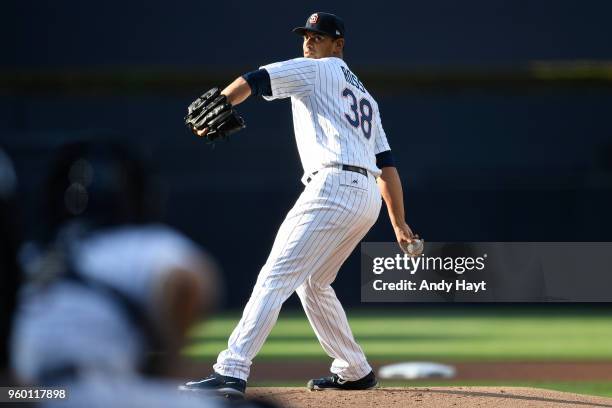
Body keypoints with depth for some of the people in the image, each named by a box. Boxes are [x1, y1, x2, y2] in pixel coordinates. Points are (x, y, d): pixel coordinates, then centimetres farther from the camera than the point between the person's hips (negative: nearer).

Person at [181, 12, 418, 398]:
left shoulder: (317, 70, 7)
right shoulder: (365, 95, 30)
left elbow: (252, 81, -7)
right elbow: (387, 164, 25)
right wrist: (400, 224, 22)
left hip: (333, 186, -9)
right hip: (368, 197, 9)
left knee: (275, 278, -16)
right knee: (312, 282, 24)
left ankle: (231, 372, -27)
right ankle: (355, 371, 27)